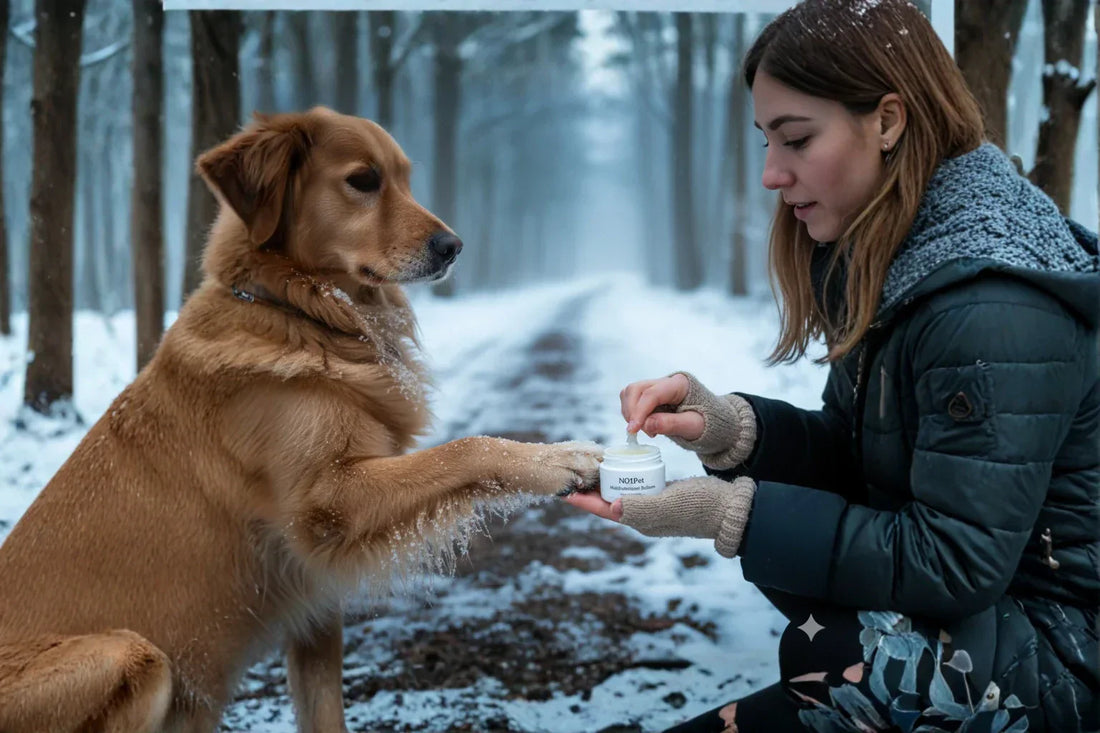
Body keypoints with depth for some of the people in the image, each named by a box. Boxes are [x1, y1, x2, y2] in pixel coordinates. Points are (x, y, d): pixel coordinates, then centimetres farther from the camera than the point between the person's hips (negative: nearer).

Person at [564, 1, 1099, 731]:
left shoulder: (993, 307, -26)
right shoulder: (885, 258, 3)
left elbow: (953, 562, -25)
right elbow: (853, 457, 7)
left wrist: (733, 515, -25)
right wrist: (731, 429, -12)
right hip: (979, 594, 10)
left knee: (835, 659, -33)